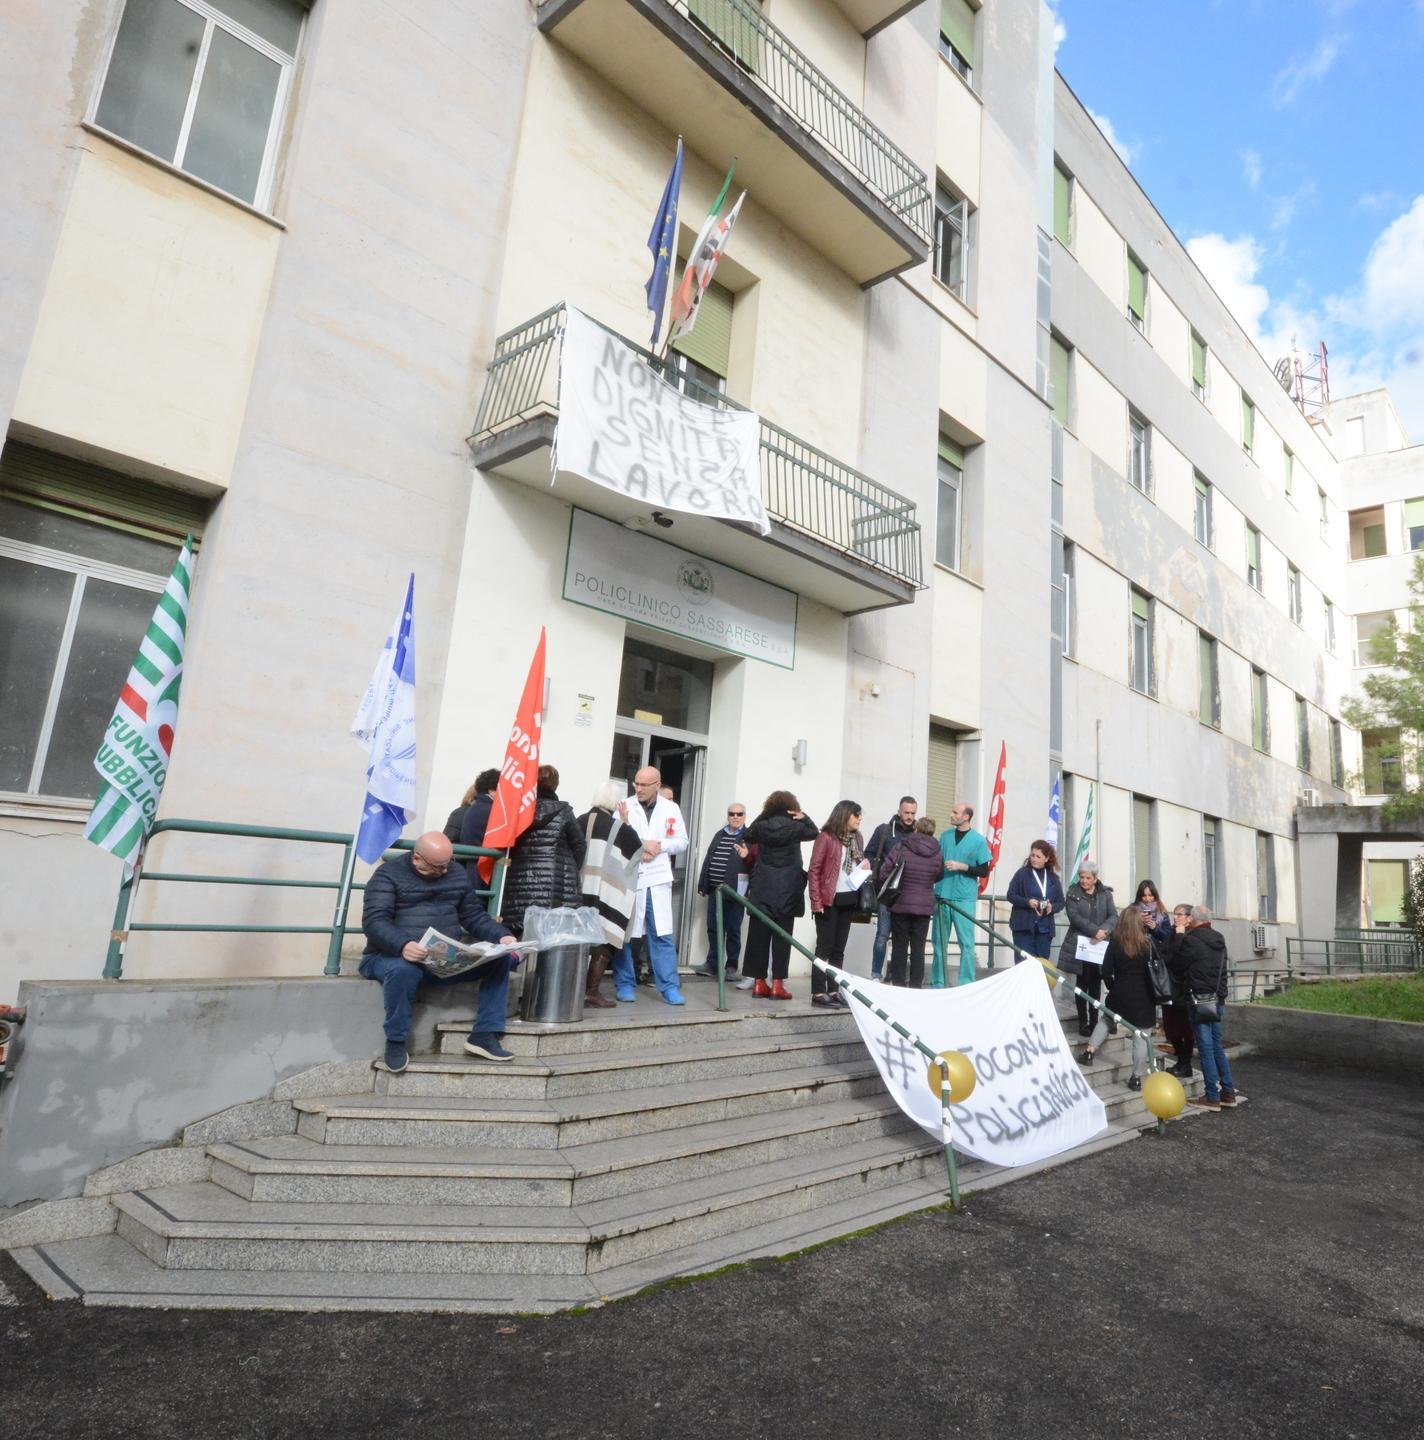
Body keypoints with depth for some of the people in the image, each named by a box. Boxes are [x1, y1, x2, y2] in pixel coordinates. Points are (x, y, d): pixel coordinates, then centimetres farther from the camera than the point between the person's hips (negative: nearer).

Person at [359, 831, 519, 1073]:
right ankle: (395, 1041, -16)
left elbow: (474, 916, 13)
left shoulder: (458, 873, 11)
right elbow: (374, 921, -18)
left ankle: (484, 1035, -10)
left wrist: (501, 935, -7)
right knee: (403, 970, -40)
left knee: (501, 960, -12)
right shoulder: (389, 873, -5)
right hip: (394, 956, -4)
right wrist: (402, 944, -38)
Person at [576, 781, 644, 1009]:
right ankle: (592, 991, 3)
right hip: (607, 892, -5)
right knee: (604, 940, 4)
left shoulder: (581, 821, 2)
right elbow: (639, 849, 4)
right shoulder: (619, 827, -9)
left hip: (581, 889, 5)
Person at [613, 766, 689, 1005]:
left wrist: (659, 846, -7)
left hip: (658, 879, 1)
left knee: (663, 934, 1)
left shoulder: (671, 809, 7)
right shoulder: (625, 807, 0)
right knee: (624, 933, 6)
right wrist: (639, 848, -15)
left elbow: (682, 842, 8)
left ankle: (669, 986, 8)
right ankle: (624, 984, 18)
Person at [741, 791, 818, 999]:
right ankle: (777, 984, 2)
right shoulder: (795, 827, -5)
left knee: (758, 935, 7)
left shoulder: (761, 826, -2)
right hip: (787, 890, -2)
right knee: (782, 937, 2)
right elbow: (814, 832, 15)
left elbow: (746, 837, 18)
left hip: (762, 889, 2)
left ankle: (759, 982, 10)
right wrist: (803, 817, 6)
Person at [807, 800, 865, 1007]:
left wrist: (864, 867, -1)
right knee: (825, 948, -2)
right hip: (829, 900, -7)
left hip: (849, 900, 7)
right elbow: (814, 871, -10)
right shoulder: (826, 837, -9)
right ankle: (818, 993, 3)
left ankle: (833, 991, 17)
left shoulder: (856, 838, 12)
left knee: (839, 949, 11)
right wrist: (816, 901, -15)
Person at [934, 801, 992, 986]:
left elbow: (984, 871, -2)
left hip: (964, 898, -4)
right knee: (939, 940, 7)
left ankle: (966, 984, 4)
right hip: (942, 895, 4)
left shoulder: (978, 840, -3)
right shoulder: (945, 836, 9)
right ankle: (937, 982, 16)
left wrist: (962, 866, -14)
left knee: (966, 943, -3)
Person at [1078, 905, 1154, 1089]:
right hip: (1144, 996, -1)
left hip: (1120, 993, 2)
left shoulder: (1115, 942, -4)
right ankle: (1137, 1078, 10)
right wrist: (1155, 996, 6)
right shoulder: (1148, 943, -6)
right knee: (1141, 1037, 6)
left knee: (1105, 1018, 27)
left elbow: (1106, 971, -4)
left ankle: (1090, 1052, 22)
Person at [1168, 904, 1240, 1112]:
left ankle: (1212, 1097, 1)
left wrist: (1177, 934, 0)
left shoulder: (1191, 940, -14)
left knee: (1206, 1048, -2)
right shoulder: (1218, 941, 10)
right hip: (1218, 999, 7)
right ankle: (1228, 1092, 19)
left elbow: (1173, 964, -5)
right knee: (1217, 1046, 15)